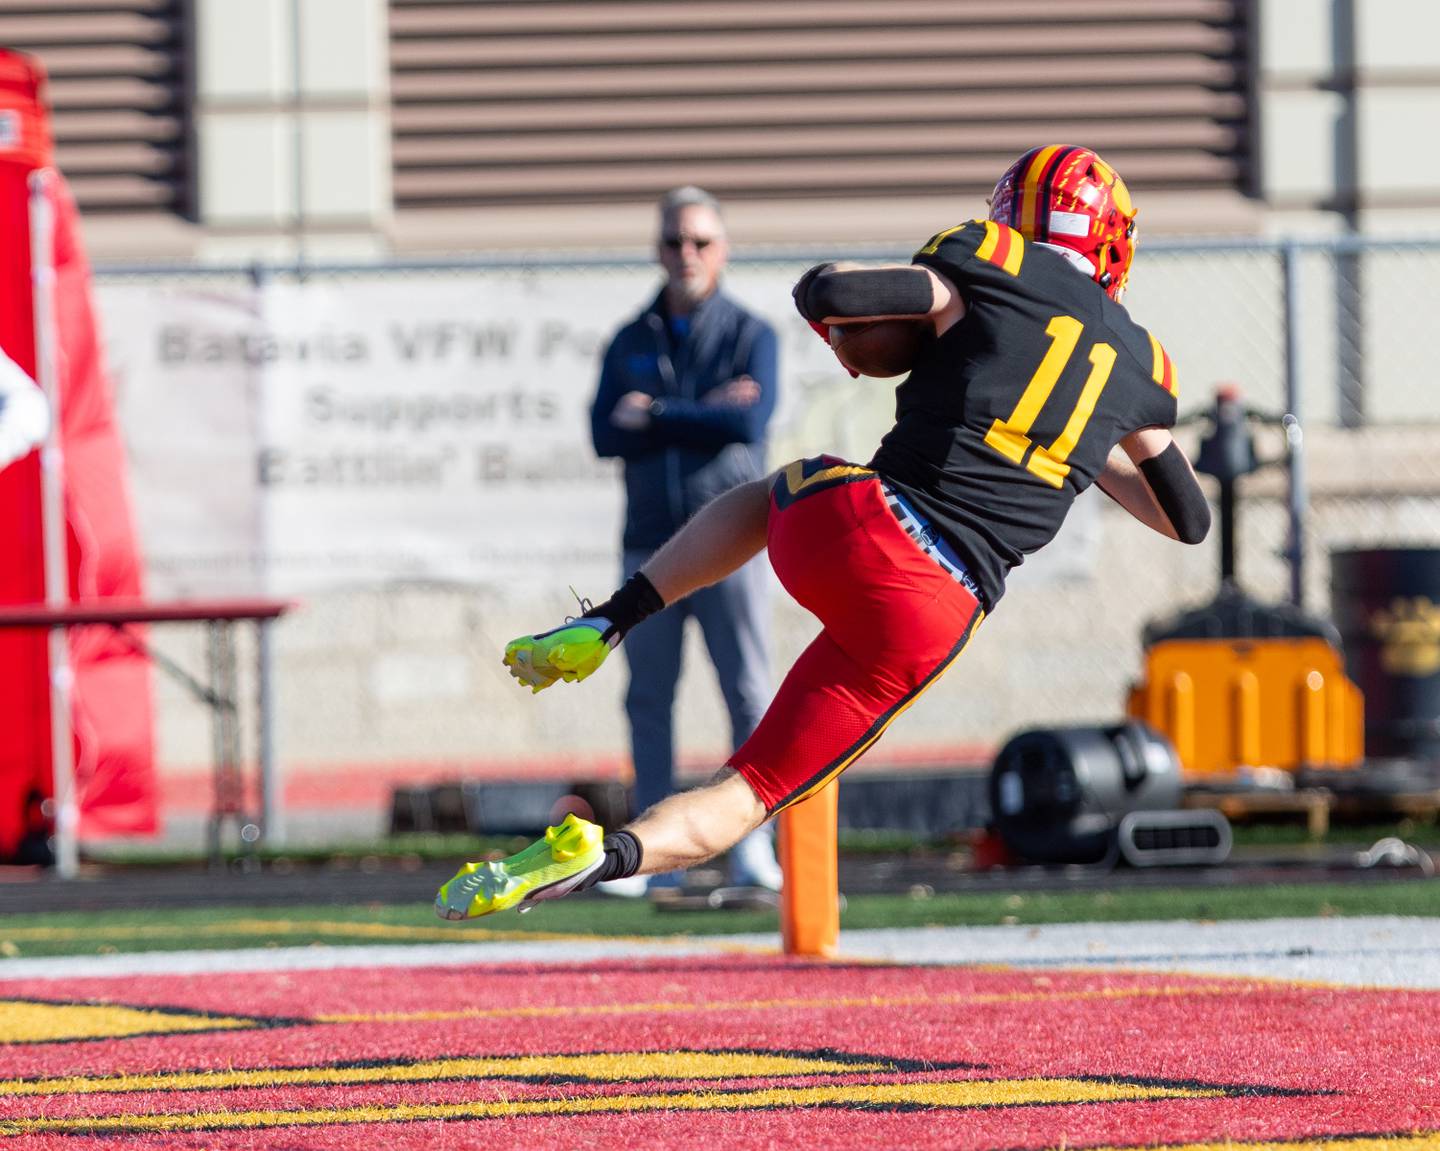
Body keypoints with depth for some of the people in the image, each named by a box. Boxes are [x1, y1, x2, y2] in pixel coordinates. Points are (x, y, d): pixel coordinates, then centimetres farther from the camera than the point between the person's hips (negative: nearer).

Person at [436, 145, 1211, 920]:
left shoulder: (993, 267, 6)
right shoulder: (1138, 363, 16)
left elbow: (824, 295, -7)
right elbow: (1188, 518, 28)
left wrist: (828, 283, 17)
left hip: (855, 529, -1)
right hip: (932, 617, 1)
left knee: (766, 493, 40)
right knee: (748, 794, 7)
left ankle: (604, 625, 20)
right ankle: (610, 854, -25)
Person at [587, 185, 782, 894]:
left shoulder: (750, 336, 5)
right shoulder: (629, 343, 13)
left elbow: (749, 423, -13)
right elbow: (605, 434, -2)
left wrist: (654, 416, -7)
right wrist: (704, 414, -10)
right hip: (650, 543, 3)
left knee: (749, 694, -6)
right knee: (648, 701, 2)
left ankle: (753, 848, -4)